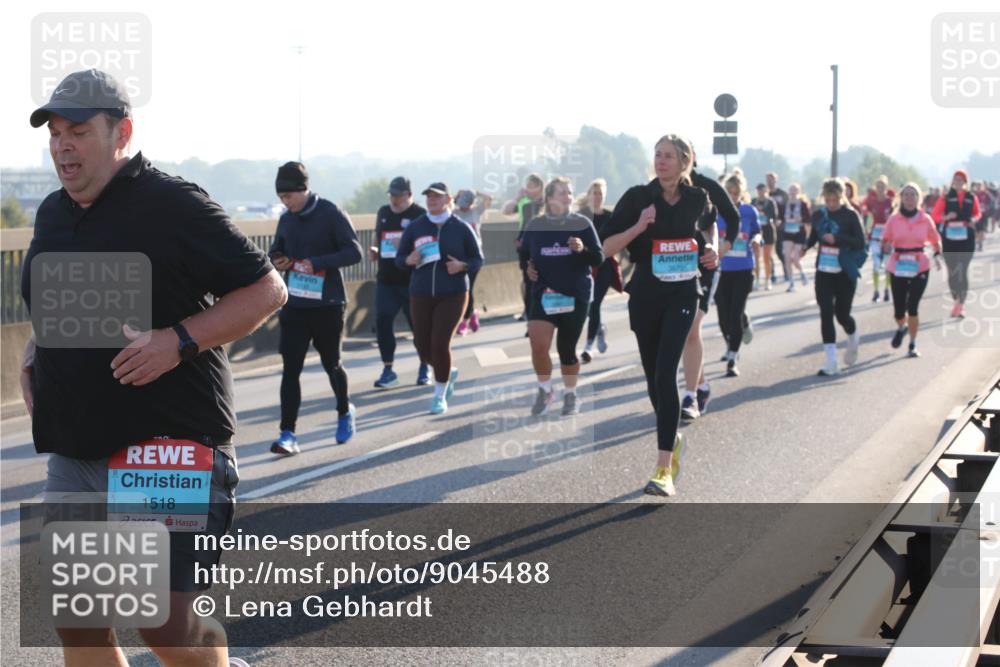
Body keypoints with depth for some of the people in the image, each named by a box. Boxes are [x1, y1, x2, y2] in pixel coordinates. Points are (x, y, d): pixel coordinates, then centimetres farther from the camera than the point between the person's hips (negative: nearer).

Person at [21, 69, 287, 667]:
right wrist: (33, 356, 9)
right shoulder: (52, 214, 14)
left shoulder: (173, 205, -9)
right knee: (77, 619, 6)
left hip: (168, 447, -7)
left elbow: (268, 289, -8)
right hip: (74, 452, 7)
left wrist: (177, 341, -19)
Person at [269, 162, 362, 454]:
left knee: (331, 363, 13)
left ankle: (345, 412, 39)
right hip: (294, 306, 4)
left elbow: (354, 252, -14)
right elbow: (276, 249, 20)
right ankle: (287, 433, -6)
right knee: (290, 369, -5)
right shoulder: (286, 219, 5)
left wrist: (318, 262, -25)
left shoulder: (331, 214, -11)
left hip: (328, 305, -4)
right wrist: (278, 260, -5)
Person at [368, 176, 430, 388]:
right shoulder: (383, 213, 12)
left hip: (412, 281, -5)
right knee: (382, 323, -4)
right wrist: (374, 252, 4)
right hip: (386, 280, 5)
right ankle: (388, 370, 4)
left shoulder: (419, 215, -5)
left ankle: (424, 369, 20)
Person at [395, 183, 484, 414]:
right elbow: (399, 259, 7)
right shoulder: (414, 227, 3)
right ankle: (449, 373, 37)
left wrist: (462, 266, -17)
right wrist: (409, 260, -16)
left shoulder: (461, 228, -2)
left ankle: (440, 395, 7)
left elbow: (478, 260, 3)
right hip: (421, 295, 3)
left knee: (440, 344, -11)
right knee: (423, 346, 4)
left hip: (453, 294, -3)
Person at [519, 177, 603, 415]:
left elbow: (599, 259, -2)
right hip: (543, 294, 1)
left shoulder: (582, 223, -2)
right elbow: (522, 255, 15)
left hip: (576, 295, -1)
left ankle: (570, 395, 27)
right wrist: (526, 268, -6)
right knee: (538, 345, -15)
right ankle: (545, 390, 9)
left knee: (567, 349, 6)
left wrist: (583, 250, -21)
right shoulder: (534, 225, 2)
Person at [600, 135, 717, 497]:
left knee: (665, 373, -16)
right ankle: (673, 438, 41)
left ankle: (664, 470, -18)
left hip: (681, 293, -1)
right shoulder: (637, 196, -2)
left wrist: (710, 254, 6)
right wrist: (638, 227, -19)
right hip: (645, 293, 2)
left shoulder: (697, 198, 3)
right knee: (653, 377, 11)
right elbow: (607, 247, -5)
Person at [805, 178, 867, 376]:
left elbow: (861, 243, -11)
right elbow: (813, 238, 17)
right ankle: (831, 361, -4)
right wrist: (803, 247, -4)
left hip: (845, 273, -3)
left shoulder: (850, 215, -7)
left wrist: (838, 239, -22)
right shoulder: (819, 215, 5)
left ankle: (853, 339, 39)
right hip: (824, 271, 3)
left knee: (842, 314, 4)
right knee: (826, 314, -6)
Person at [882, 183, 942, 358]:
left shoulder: (925, 219, 1)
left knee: (913, 307, -13)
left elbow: (935, 240, 12)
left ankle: (913, 345, 1)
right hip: (898, 268, 1)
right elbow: (885, 241, 4)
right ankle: (901, 328, 41)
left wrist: (937, 255, -4)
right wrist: (886, 247, -19)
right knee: (899, 310, 4)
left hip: (920, 267, -1)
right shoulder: (894, 219, 0)